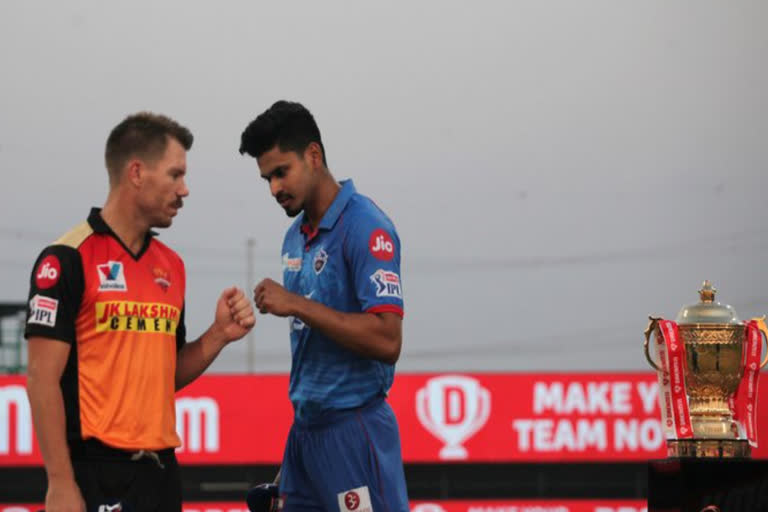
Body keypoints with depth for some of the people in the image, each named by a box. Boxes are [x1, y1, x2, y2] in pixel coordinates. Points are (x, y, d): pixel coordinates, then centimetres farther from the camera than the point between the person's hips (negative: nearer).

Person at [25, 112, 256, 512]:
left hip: (161, 471, 7)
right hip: (95, 474, -7)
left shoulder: (171, 265, 13)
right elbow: (43, 378, -11)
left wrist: (218, 336, 2)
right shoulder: (69, 259, -8)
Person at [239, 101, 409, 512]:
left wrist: (297, 305, -21)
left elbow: (386, 341, -22)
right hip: (306, 429, 8)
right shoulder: (296, 237, 13)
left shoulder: (364, 227, -13)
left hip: (353, 429, -8)